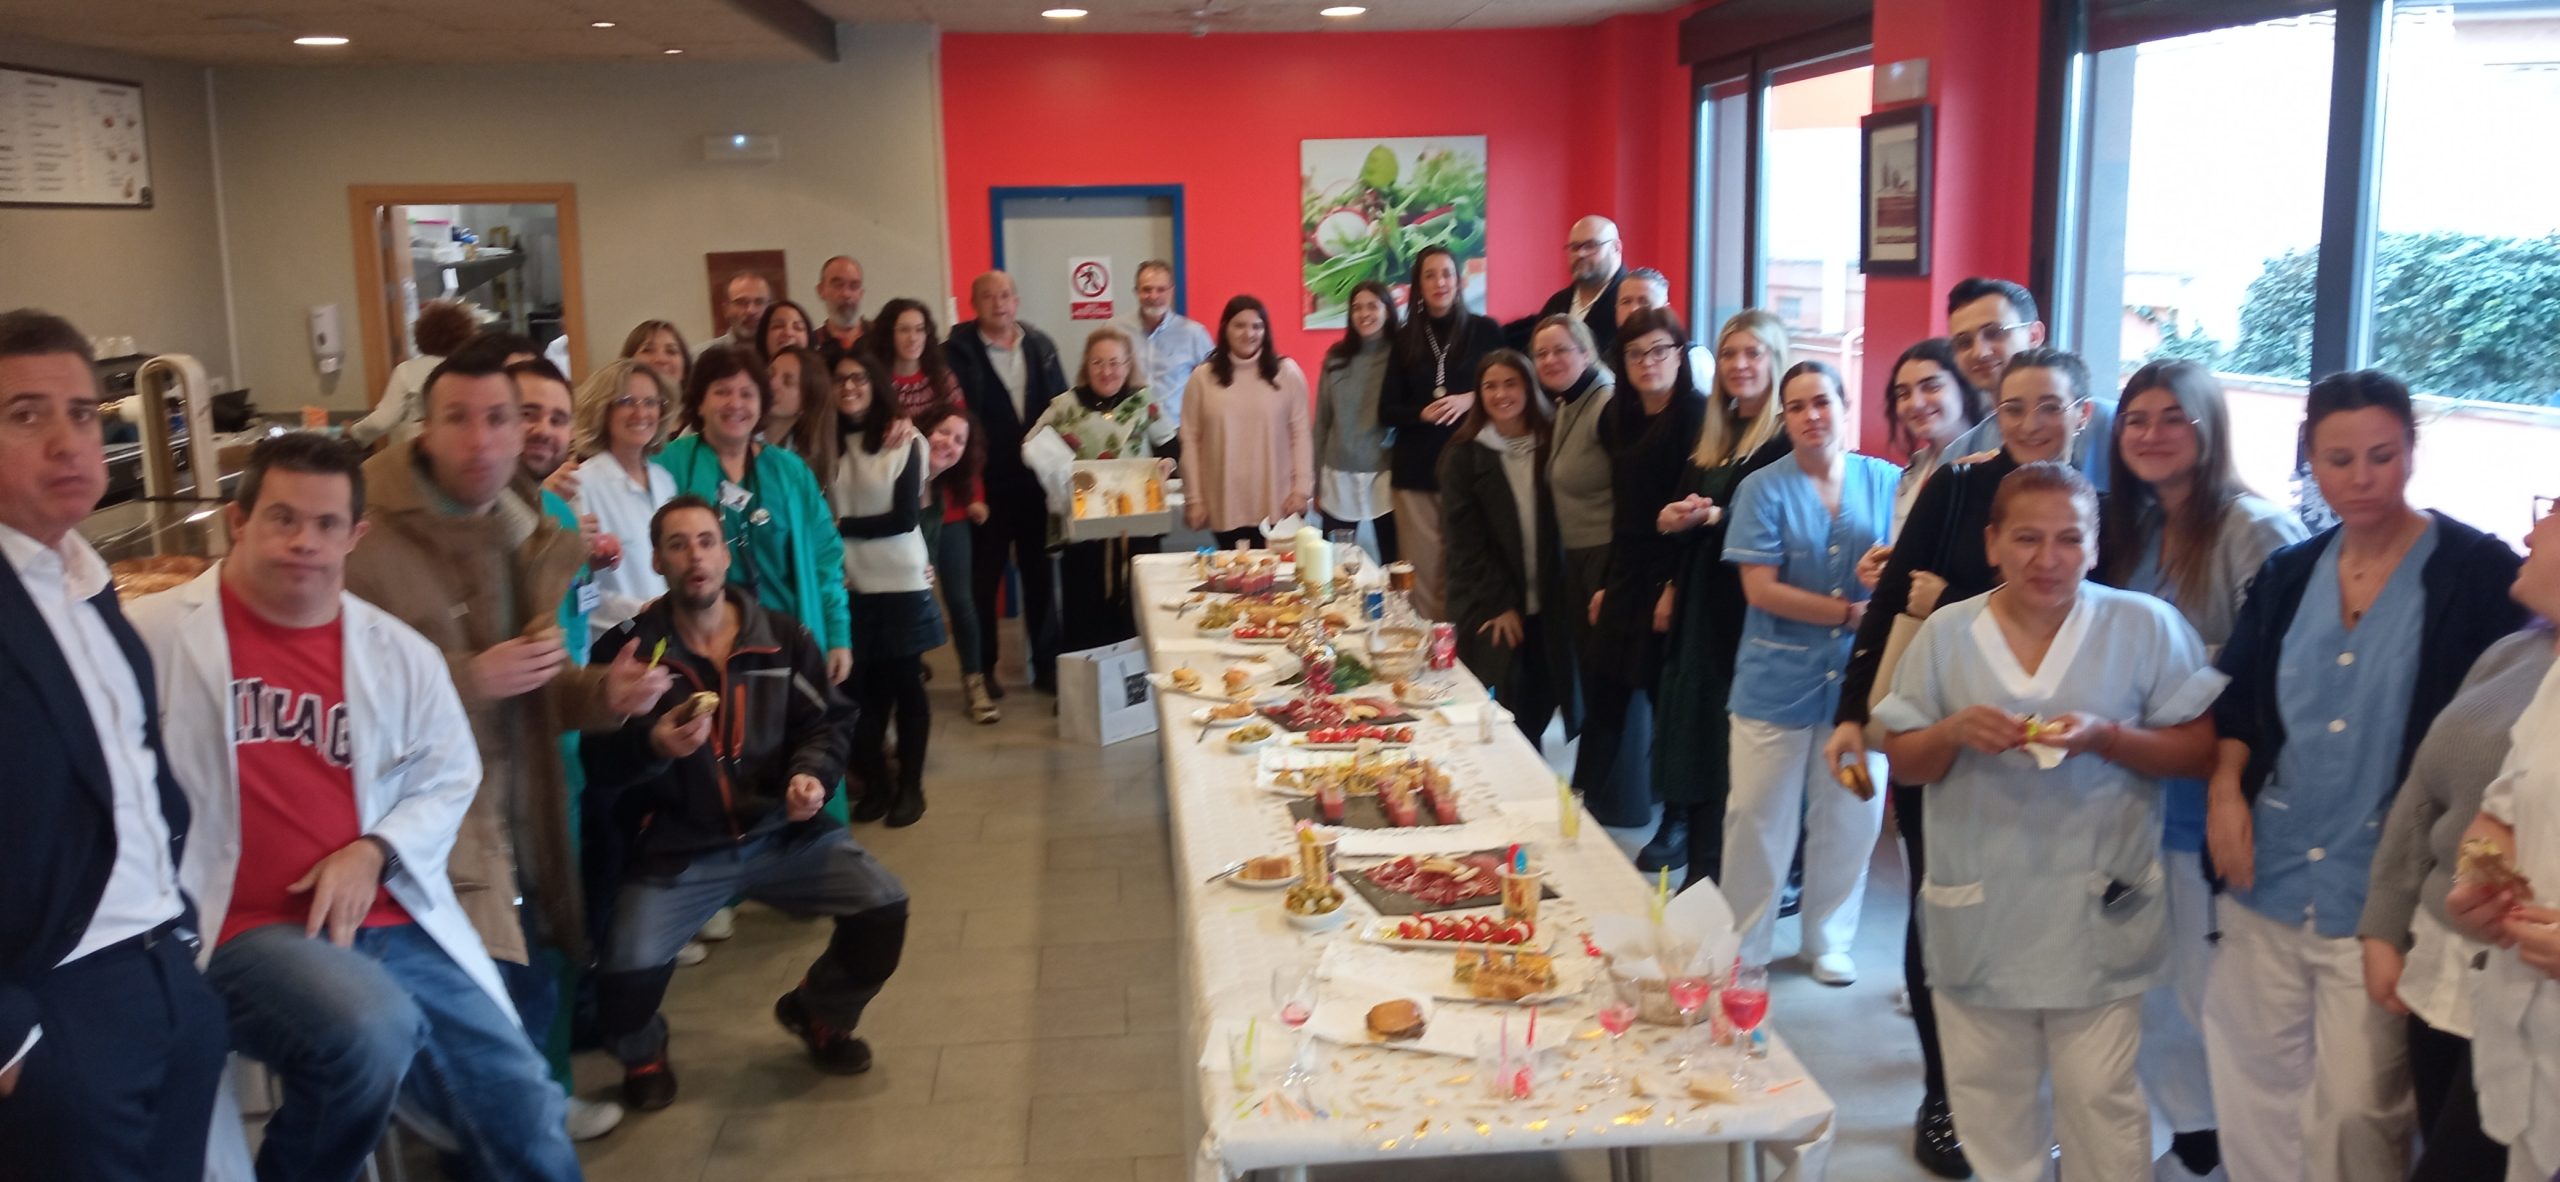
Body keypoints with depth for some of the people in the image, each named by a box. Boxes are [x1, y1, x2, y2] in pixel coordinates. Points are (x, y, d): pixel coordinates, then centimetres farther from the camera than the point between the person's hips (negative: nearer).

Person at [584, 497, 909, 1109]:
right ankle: (642, 1053, 16)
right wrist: (651, 747, -27)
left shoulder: (783, 637, 2)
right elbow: (599, 767, -6)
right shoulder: (627, 649, -6)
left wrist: (811, 774, -13)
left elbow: (825, 723, 8)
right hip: (677, 848, -2)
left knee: (883, 904, -13)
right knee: (628, 966, -24)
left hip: (783, 832, 3)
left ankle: (819, 1012, 21)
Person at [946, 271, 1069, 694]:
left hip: (1034, 480, 4)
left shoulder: (1040, 346, 6)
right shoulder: (958, 352, -7)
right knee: (984, 578, 7)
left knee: (1040, 574, 11)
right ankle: (982, 669, 19)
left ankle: (1046, 666, 21)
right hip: (986, 484, -4)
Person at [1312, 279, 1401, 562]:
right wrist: (1317, 483, 9)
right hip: (1338, 478, 2)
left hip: (1384, 477, -2)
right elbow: (1322, 423, 9)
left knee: (1394, 565, 3)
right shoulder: (1336, 358, 6)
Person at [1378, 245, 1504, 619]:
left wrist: (1471, 399, -13)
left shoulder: (1485, 330, 3)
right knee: (1422, 575, 2)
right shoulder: (1406, 339, 9)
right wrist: (1421, 413, -11)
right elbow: (1387, 411, 8)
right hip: (1416, 471, 2)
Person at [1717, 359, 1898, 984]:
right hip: (1778, 677, -2)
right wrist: (1850, 612, -14)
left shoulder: (1888, 482, 4)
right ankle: (1741, 947, 16)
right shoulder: (1764, 488, -2)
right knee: (1758, 818, 2)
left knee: (1850, 817, 10)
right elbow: (1761, 589, -10)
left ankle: (1829, 941, 28)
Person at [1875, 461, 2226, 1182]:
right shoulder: (1946, 633, 3)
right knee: (1990, 1096, 14)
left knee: (2099, 1097, 5)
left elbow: (2200, 749, -1)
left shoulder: (2146, 625, -2)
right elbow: (1903, 760, 6)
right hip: (1978, 918, 2)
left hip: (2096, 915, -2)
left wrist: (2107, 737, -18)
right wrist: (1954, 732, -15)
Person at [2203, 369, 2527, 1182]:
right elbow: (2235, 700, 13)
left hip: (2384, 889, -4)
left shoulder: (2478, 573, -7)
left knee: (2357, 1106, 2)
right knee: (2256, 1084, 15)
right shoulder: (2288, 573, 7)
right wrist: (2224, 788, -1)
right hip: (2268, 876, 5)